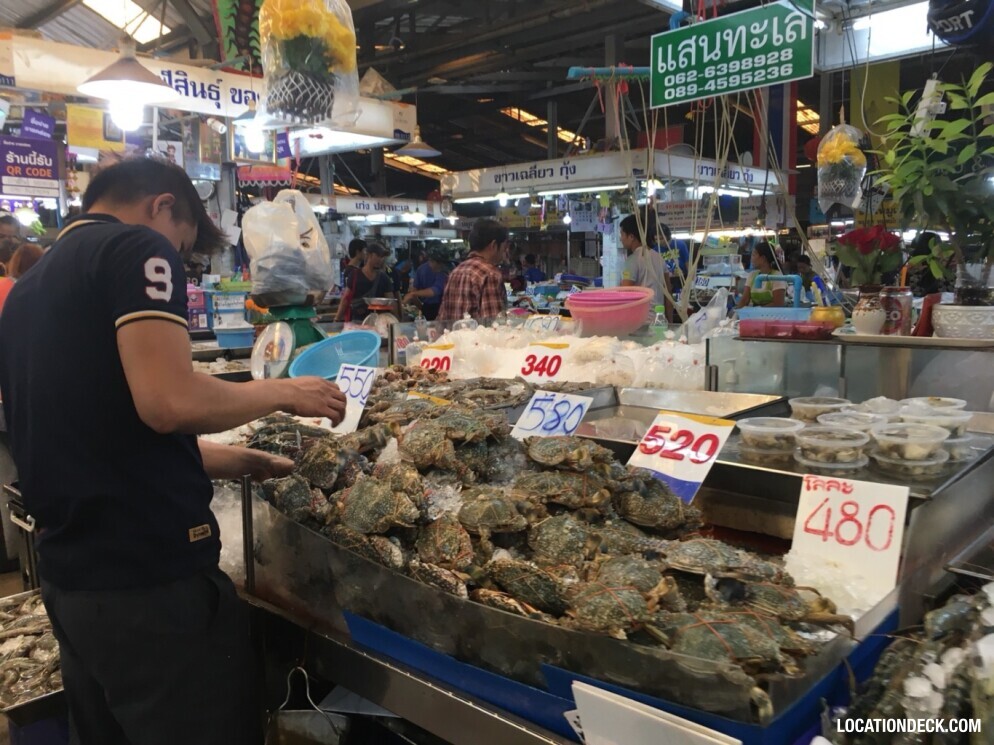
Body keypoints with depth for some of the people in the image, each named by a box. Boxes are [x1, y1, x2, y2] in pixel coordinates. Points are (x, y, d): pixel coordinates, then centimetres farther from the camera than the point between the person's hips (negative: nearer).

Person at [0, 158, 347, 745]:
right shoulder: (137, 247, -9)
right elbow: (169, 402, -24)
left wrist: (247, 462, 22)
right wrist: (283, 392, -7)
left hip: (68, 579, 9)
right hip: (152, 576, -9)